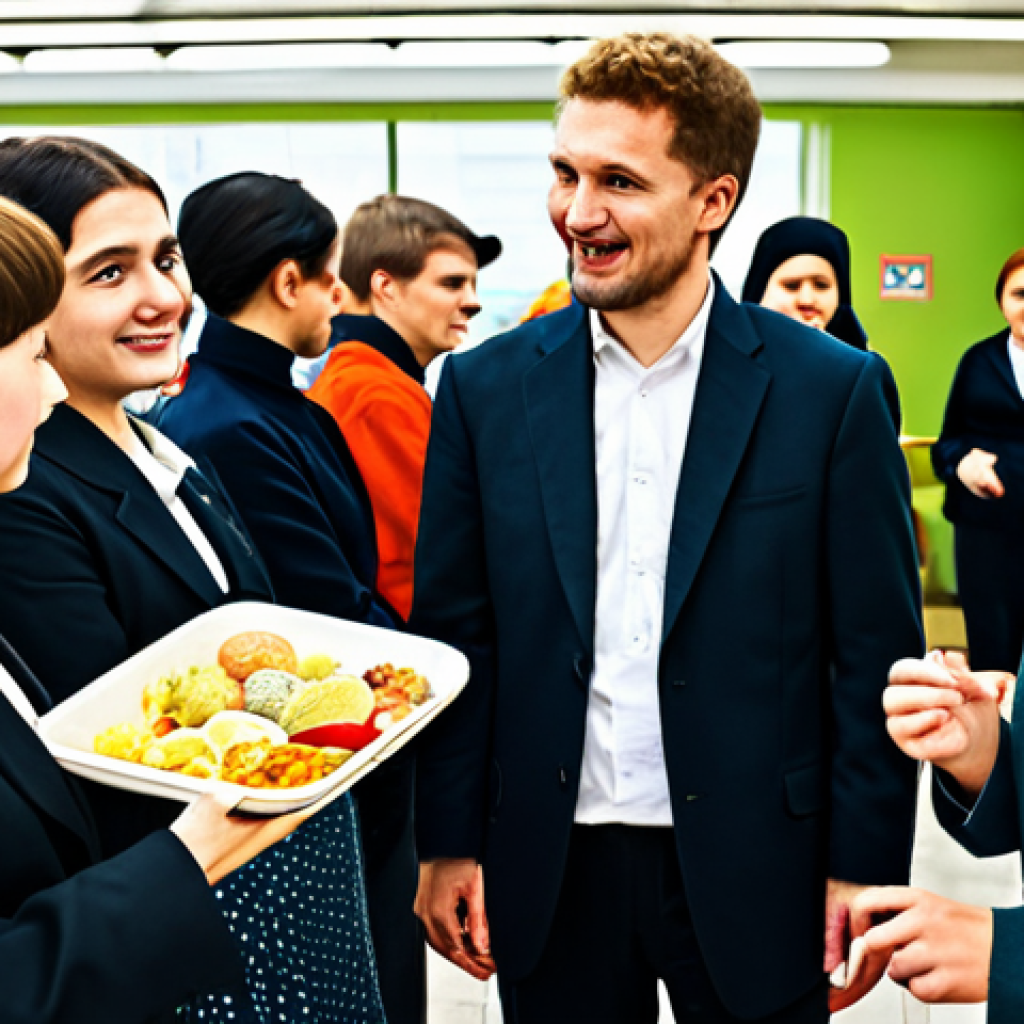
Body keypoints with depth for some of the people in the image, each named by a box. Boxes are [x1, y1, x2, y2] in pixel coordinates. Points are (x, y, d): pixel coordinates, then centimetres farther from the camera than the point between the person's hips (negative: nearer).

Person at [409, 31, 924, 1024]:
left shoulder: (833, 390, -7)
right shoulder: (486, 387, -1)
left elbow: (875, 653, -4)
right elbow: (454, 633, 2)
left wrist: (865, 868, -5)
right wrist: (448, 841, 1)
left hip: (753, 872, -1)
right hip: (550, 871, 2)